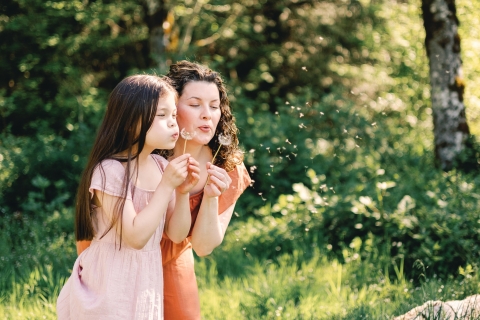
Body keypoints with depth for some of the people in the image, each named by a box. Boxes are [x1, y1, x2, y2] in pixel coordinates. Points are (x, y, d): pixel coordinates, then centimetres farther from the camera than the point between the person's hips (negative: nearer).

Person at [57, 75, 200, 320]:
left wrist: (183, 193, -11)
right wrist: (166, 186, -22)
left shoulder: (162, 167, 1)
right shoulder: (110, 171, -19)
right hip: (110, 286, -6)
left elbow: (177, 235, 4)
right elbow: (135, 237, -23)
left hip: (147, 284, 6)